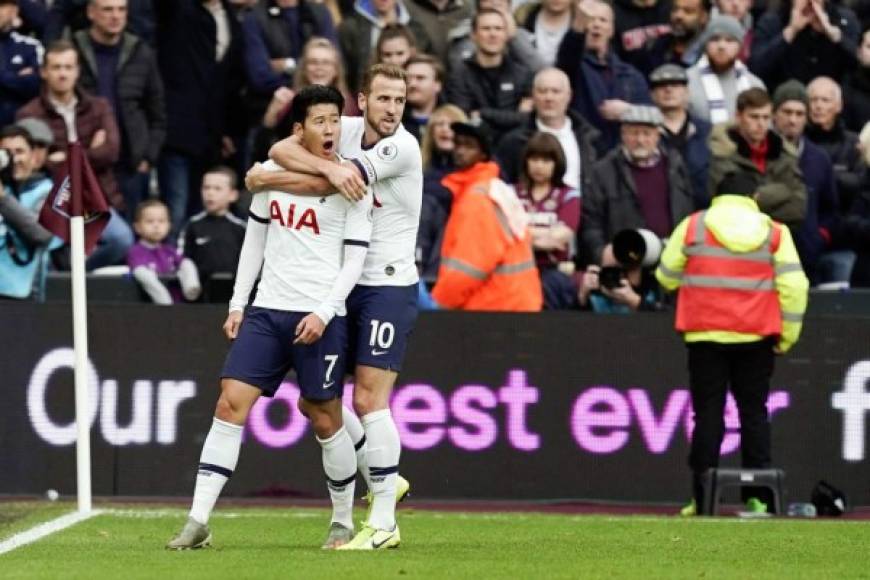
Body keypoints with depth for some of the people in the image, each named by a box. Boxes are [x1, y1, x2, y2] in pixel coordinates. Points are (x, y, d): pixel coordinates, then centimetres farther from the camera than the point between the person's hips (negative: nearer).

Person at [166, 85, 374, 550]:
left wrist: (324, 312, -16)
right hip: (266, 311, 4)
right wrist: (237, 305, 14)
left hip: (320, 318, -4)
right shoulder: (272, 173, 7)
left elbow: (354, 259, -5)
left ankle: (343, 521, 20)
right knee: (230, 404, -7)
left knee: (325, 420, 1)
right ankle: (198, 521, -8)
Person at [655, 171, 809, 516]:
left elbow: (667, 277, 7)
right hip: (756, 337, 1)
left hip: (705, 336, -1)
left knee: (708, 413, 2)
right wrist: (787, 335, 5)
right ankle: (757, 497, 4)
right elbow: (794, 286, -2)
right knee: (754, 413, 8)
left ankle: (702, 499, -3)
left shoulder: (692, 226, 2)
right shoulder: (774, 232, 3)